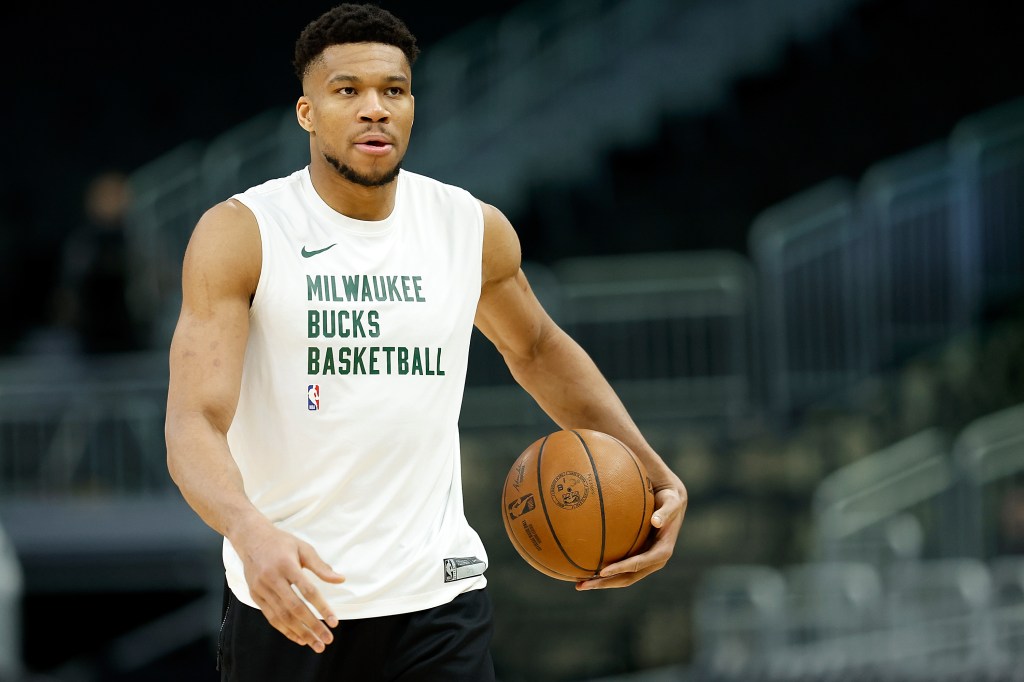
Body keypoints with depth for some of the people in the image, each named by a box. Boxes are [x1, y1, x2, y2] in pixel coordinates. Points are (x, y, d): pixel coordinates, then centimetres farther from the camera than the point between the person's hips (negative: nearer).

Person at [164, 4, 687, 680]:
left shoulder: (473, 228, 3)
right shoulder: (239, 236, -9)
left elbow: (538, 350, 23)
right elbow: (194, 424, -19)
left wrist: (654, 474, 12)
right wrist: (249, 531, -39)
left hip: (435, 599, 2)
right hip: (285, 598, -2)